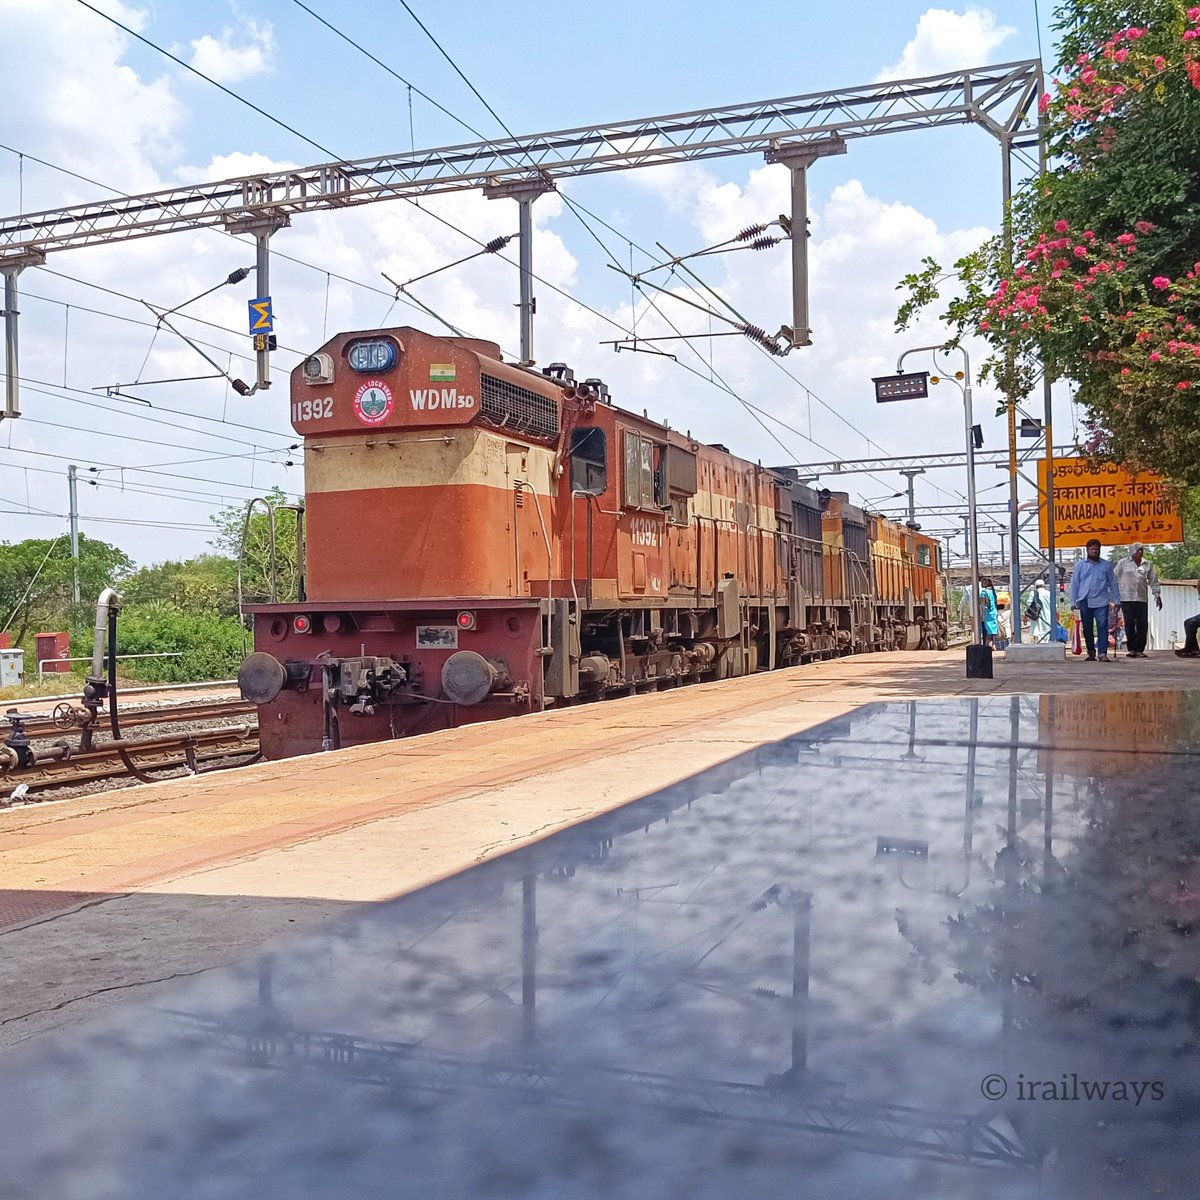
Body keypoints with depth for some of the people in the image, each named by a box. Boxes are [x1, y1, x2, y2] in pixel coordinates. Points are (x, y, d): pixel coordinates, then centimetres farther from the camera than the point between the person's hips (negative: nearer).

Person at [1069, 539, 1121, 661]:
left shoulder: (1107, 565, 8)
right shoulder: (1080, 565, 8)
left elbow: (1112, 583, 10)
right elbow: (1075, 584, 8)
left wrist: (1116, 600, 5)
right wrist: (1073, 602, 3)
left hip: (1101, 601, -1)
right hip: (1085, 601, 1)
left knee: (1102, 627, -10)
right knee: (1087, 628, 7)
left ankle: (1103, 654, -12)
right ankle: (1091, 653, 18)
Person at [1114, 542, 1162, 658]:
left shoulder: (1148, 565, 12)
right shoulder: (1123, 563, 5)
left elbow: (1153, 581, 16)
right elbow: (1114, 578, 6)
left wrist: (1157, 595, 10)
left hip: (1142, 599, 3)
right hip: (1126, 598, -3)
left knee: (1142, 625, -1)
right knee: (1129, 624, -2)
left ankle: (1140, 649, 4)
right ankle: (1131, 649, 3)